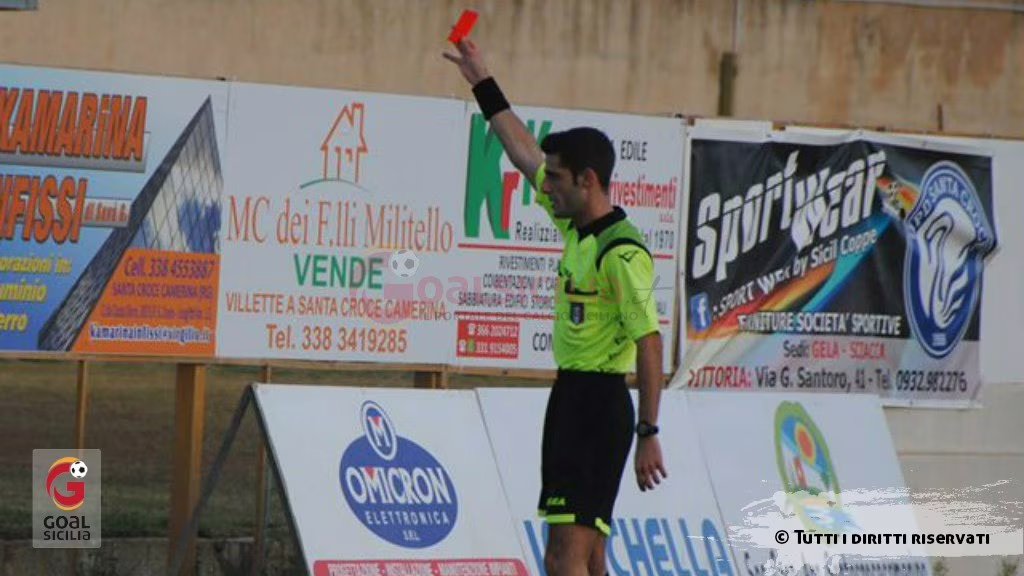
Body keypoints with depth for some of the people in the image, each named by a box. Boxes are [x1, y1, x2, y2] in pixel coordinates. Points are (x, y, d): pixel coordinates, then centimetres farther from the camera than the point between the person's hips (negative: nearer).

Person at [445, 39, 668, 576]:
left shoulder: (622, 252, -16)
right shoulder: (576, 227, 11)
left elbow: (649, 341, -19)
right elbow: (526, 154, 24)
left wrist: (648, 433, -22)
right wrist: (483, 83, 30)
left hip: (599, 405, -10)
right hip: (570, 395, 10)